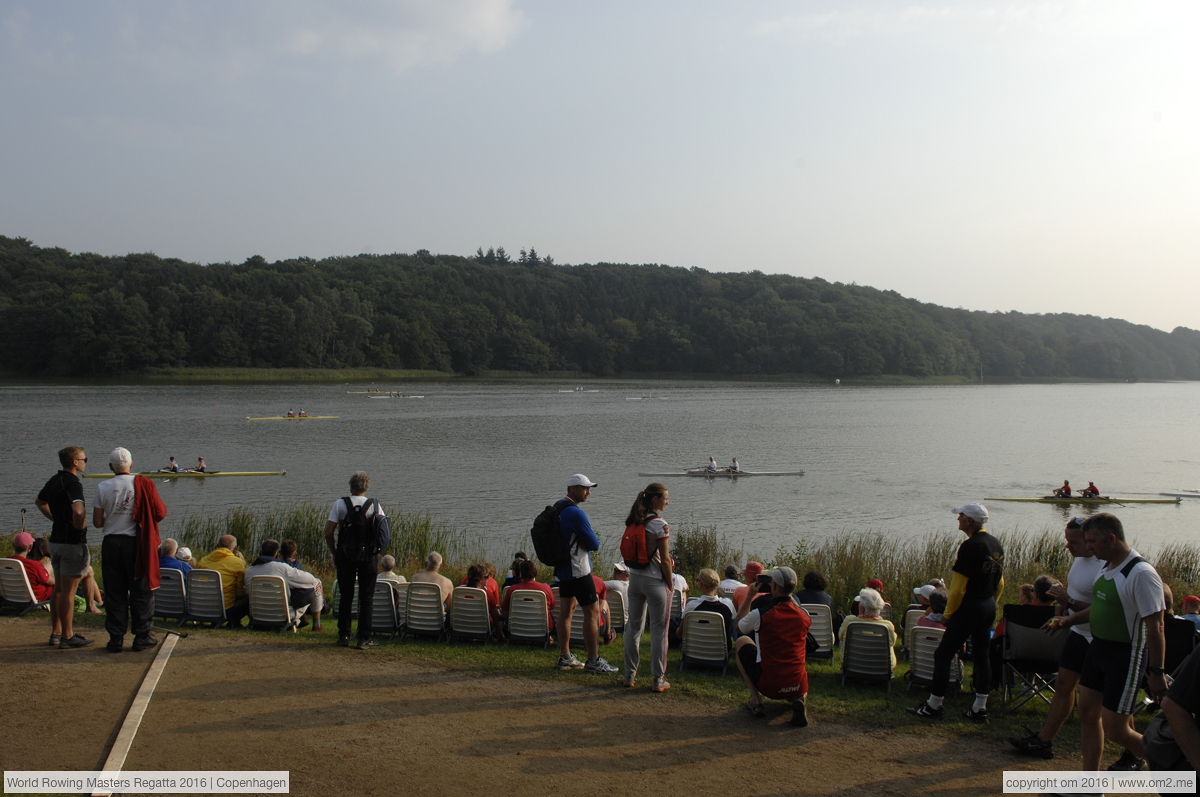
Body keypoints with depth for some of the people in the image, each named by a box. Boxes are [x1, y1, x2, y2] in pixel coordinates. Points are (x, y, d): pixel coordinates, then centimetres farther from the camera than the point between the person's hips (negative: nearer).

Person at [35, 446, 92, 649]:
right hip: (73, 542, -9)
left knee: (58, 588, 16)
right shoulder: (73, 483, -18)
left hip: (56, 540, 9)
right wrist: (79, 525, -16)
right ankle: (68, 636, 3)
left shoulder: (54, 480, 10)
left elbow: (40, 502, 29)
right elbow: (78, 510, -35)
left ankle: (56, 633, 23)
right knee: (68, 590, -3)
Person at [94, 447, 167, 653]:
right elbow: (160, 513, -4)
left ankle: (116, 639, 10)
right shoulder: (143, 484, -6)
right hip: (136, 543, -1)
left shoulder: (103, 487, -2)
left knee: (114, 593, 8)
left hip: (111, 544, 1)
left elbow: (97, 522, 0)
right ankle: (142, 637, 10)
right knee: (141, 591, 7)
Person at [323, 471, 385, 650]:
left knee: (345, 597, 11)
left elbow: (328, 533, -6)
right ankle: (364, 638, 4)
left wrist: (334, 554, 7)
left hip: (345, 556, 0)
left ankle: (343, 636, 14)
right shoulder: (374, 505, -1)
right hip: (369, 556, 0)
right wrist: (376, 553, 9)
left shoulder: (340, 504, -3)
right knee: (366, 598, 6)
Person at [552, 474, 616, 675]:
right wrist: (589, 542, 2)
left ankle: (565, 657, 21)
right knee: (592, 612, -4)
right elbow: (595, 544, -18)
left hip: (563, 567, 10)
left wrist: (581, 542, 2)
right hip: (578, 569, -10)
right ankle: (593, 661, -1)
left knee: (566, 610, 15)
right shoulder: (575, 513, -22)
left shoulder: (557, 507, 9)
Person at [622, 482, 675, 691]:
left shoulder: (634, 522, 4)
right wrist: (670, 585, -5)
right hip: (655, 581, -7)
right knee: (658, 631, 4)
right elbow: (665, 560, -15)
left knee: (633, 627, 15)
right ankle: (658, 680, 10)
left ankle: (629, 675, 22)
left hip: (635, 577, 7)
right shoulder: (659, 525, -17)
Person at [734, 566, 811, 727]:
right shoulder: (804, 616, -3)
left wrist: (749, 596, 15)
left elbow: (739, 626, 11)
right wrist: (790, 596, 26)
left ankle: (756, 700, 11)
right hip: (799, 687, 3)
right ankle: (800, 699, 4)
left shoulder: (760, 614, -12)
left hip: (769, 687, -3)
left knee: (742, 641, 18)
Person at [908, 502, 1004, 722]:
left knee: (943, 654, -1)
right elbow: (1000, 583, 15)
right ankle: (979, 708, 15)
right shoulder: (996, 545, 8)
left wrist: (949, 612, -9)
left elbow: (958, 586, -18)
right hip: (989, 608, 9)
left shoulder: (970, 546, -19)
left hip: (969, 607, -9)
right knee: (982, 655, 12)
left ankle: (934, 706, 4)